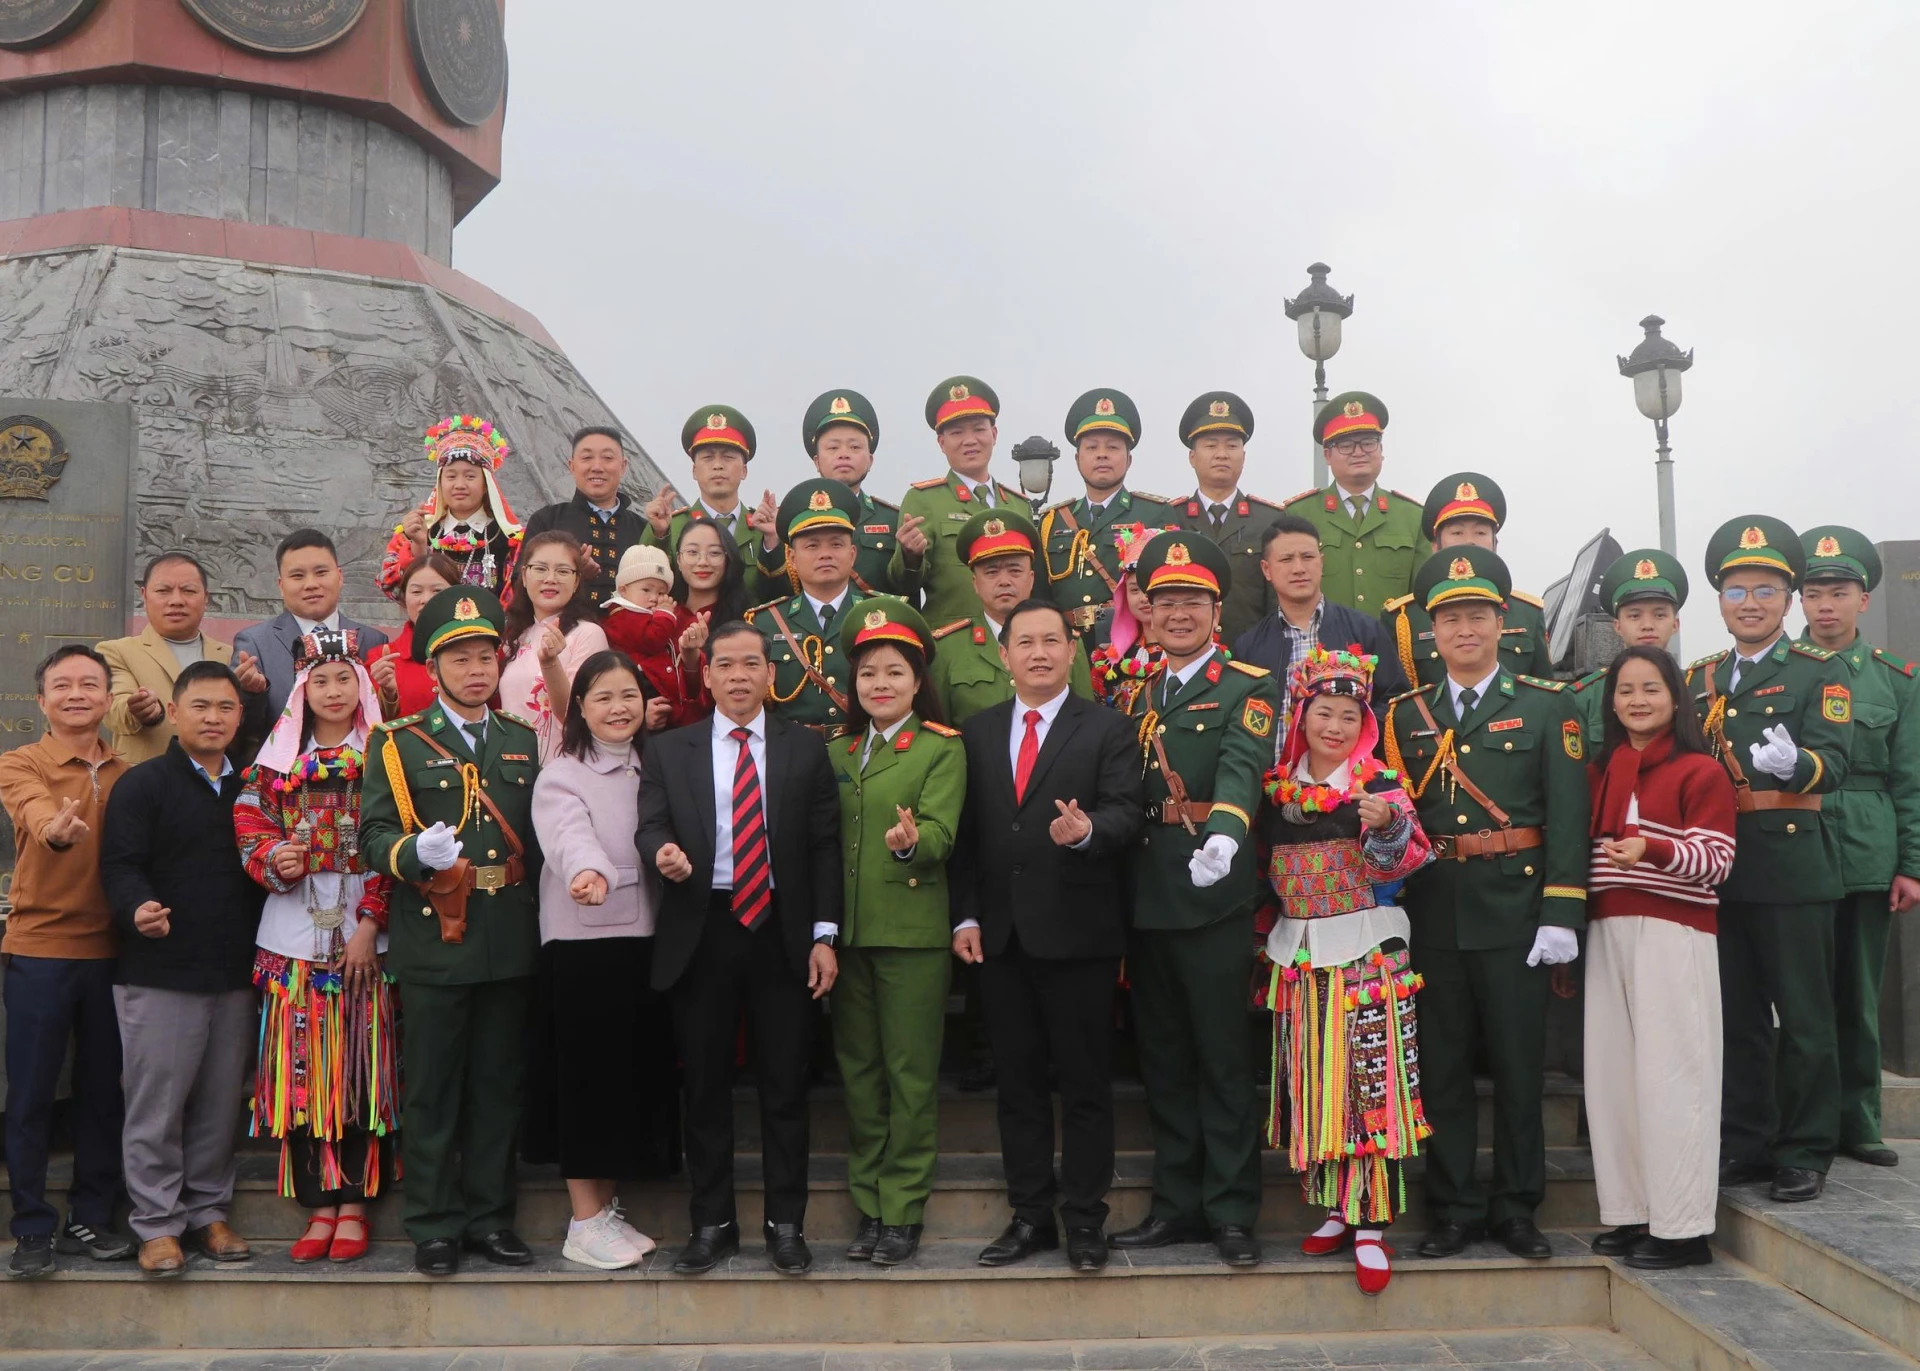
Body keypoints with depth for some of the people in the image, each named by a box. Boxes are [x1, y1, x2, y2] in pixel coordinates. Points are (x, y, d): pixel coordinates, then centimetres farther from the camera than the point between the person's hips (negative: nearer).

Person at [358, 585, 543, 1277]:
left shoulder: (526, 741, 15)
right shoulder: (401, 744, 3)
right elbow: (373, 836, -5)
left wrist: (534, 901, 5)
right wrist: (416, 852, -25)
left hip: (511, 941, 3)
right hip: (433, 939, -3)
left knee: (499, 1084, 9)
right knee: (432, 1089, 3)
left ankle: (490, 1215, 20)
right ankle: (434, 1225, 13)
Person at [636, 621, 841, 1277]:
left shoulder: (806, 748, 6)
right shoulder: (668, 751, 9)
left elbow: (825, 846, 3)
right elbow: (650, 829, 1)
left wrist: (823, 935, -3)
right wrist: (663, 851, -23)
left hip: (782, 933, 0)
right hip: (701, 933, 1)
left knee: (784, 1085, 4)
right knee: (705, 1086, 7)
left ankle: (786, 1223, 16)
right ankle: (711, 1223, 20)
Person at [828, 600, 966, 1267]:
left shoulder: (942, 748, 0)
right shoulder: (837, 753, 15)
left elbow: (941, 832, -12)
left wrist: (912, 840, -34)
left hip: (913, 930, -5)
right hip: (848, 931, 5)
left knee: (910, 1073, 0)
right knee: (858, 1069, 10)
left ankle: (903, 1212, 10)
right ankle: (869, 1206, 21)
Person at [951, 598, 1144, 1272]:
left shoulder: (1107, 729, 1)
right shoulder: (977, 732, 12)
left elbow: (1125, 814, -9)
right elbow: (966, 832, 11)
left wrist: (1087, 831, -30)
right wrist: (966, 915, 3)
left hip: (1077, 932, -4)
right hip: (1000, 934, 4)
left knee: (1085, 1082, 3)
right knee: (1017, 1082, 11)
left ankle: (1084, 1218, 13)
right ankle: (1030, 1215, 21)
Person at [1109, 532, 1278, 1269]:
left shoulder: (1247, 689, -3)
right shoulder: (1135, 695, 15)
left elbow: (1242, 767, -21)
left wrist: (1223, 836, -38)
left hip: (1214, 897, -6)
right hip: (1145, 898, 6)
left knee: (1224, 1058, 1)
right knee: (1163, 1060, 12)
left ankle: (1231, 1212, 11)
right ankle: (1177, 1203, 23)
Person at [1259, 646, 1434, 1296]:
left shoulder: (1380, 784, -4)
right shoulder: (1276, 788, 7)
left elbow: (1400, 862, -15)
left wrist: (1386, 824, -33)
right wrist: (1266, 931, 7)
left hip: (1368, 952, -4)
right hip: (1299, 955, 4)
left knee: (1370, 1082, -5)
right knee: (1312, 1087, 8)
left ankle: (1371, 1225, 2)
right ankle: (1334, 1207, 21)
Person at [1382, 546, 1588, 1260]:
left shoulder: (1547, 707, 3)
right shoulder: (1405, 715, 11)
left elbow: (1568, 815, -3)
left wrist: (1561, 914, -10)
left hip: (1515, 912, -2)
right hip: (1432, 914, 2)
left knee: (1519, 1065, 4)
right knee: (1441, 1066, 7)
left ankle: (1516, 1208, 18)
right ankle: (1455, 1208, 18)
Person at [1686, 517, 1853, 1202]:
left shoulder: (1822, 673, 0)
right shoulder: (1699, 679, 14)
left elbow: (1833, 764, -15)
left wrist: (1792, 761, -37)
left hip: (1792, 867, -4)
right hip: (1718, 868, 4)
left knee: (1804, 1017, 2)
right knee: (1738, 1016, 12)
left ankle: (1805, 1153, 13)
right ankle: (1746, 1144, 22)